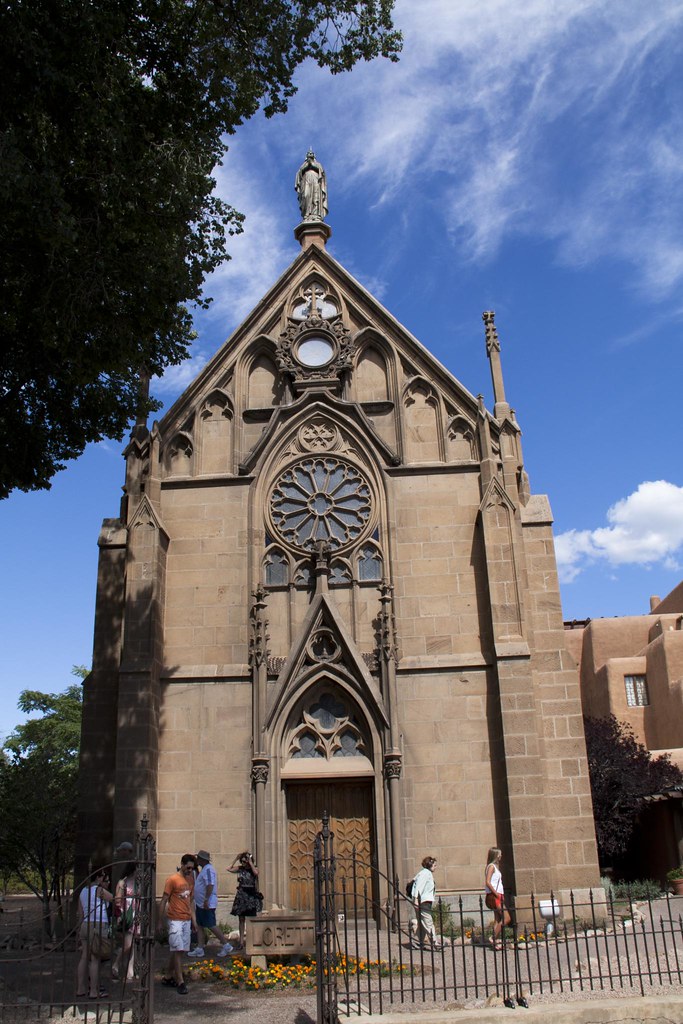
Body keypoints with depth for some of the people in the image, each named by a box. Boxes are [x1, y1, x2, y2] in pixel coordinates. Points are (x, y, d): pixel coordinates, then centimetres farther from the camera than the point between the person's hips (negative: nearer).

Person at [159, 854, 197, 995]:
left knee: (176, 950, 11)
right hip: (175, 920, -6)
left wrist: (193, 918, 14)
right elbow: (164, 901, -8)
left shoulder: (190, 879, 10)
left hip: (187, 920, 7)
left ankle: (167, 977, 22)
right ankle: (180, 982, -5)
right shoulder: (172, 879, -10)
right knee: (178, 950, -8)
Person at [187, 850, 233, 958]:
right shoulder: (205, 869, 16)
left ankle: (226, 945, 1)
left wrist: (206, 900, -30)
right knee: (200, 926, 11)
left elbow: (210, 885, -27)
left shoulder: (208, 869, -18)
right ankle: (199, 949, 15)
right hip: (200, 904, 11)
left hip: (207, 904, -11)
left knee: (211, 925, -6)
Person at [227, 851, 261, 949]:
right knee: (241, 919, 6)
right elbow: (229, 869, -11)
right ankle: (241, 941, 10)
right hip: (241, 896, 3)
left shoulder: (254, 869, -3)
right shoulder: (240, 869, 3)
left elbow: (256, 872, -26)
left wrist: (250, 861, -21)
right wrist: (236, 859, -9)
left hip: (251, 896, -3)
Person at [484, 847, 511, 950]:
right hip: (494, 896, -10)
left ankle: (496, 941, 8)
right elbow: (487, 882, -20)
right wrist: (496, 894, -18)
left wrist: (501, 895, 9)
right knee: (506, 918, -10)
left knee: (498, 919, 8)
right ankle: (494, 938, -6)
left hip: (498, 896, 10)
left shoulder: (495, 866, 18)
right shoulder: (491, 866, -11)